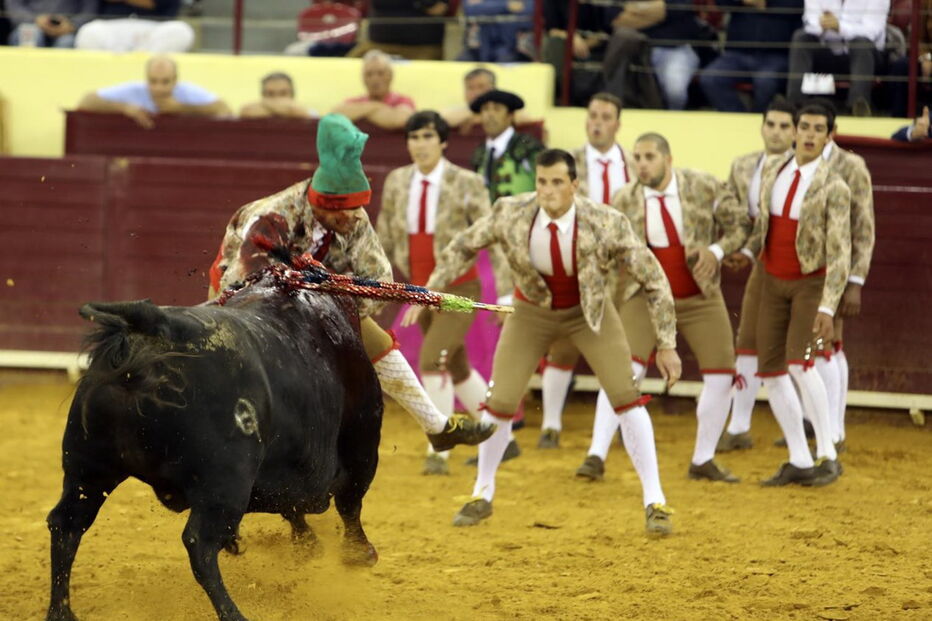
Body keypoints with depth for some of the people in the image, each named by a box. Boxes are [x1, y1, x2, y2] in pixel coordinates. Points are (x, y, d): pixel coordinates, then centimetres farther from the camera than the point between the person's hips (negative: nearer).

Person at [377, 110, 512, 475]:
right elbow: (385, 241, 8)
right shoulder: (397, 182, 0)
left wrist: (505, 291, -16)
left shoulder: (466, 184, -13)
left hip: (459, 287, -5)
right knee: (457, 369, 16)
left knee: (432, 360, -21)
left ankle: (438, 451, -13)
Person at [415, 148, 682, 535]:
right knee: (500, 401, -1)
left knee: (627, 396, -14)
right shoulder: (511, 214, -26)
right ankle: (482, 496, 23)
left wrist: (666, 345, -19)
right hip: (532, 312, 2)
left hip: (589, 312, -2)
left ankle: (654, 502, -3)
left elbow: (652, 279, -20)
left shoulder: (605, 224, -30)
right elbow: (463, 247, -6)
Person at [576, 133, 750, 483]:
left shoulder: (705, 188, -8)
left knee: (721, 376, -1)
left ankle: (703, 460, 17)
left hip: (701, 297, 1)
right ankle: (596, 456, -15)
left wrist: (718, 250, -17)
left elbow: (740, 224, 1)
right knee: (625, 369, -18)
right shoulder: (624, 202, -6)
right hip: (645, 296, -1)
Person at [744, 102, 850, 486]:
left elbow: (839, 253, -19)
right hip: (773, 281, 6)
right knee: (770, 371, 2)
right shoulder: (772, 169, 0)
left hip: (812, 282, -6)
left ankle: (828, 457, -11)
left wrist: (827, 308, -27)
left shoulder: (833, 189, -16)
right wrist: (746, 253, -1)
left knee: (798, 363, -23)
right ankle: (799, 462, 10)